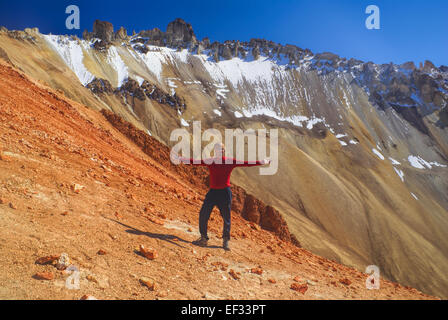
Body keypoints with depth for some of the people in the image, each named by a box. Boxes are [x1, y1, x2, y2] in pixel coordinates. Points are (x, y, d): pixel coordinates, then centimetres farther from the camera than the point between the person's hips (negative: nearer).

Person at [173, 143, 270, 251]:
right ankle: (203, 239, 11)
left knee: (226, 218, 4)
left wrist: (261, 162, -11)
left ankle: (225, 241, 20)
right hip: (213, 191, 2)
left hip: (225, 192, -2)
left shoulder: (230, 162, -2)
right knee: (203, 214, -4)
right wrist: (181, 159, -1)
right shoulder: (210, 161, 4)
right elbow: (194, 162, 3)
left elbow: (246, 163, -4)